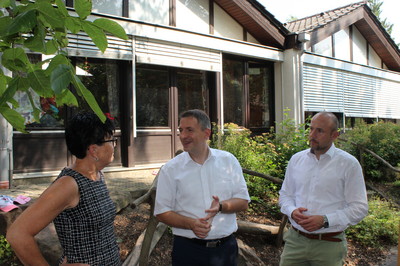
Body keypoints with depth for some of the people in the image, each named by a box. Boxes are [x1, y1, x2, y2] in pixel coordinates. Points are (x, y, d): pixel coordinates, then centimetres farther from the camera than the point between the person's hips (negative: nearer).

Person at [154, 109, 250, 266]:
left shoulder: (228, 161, 0)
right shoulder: (170, 169, -4)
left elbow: (243, 202, 3)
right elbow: (162, 212, -2)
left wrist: (221, 206, -18)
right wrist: (190, 224, -19)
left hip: (226, 247, 2)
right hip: (188, 249, -1)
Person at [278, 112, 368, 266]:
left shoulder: (349, 164, -6)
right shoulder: (296, 159, 5)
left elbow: (359, 208, -7)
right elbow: (285, 194, 13)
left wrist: (325, 220, -18)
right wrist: (292, 211, -9)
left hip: (329, 245, -3)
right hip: (295, 240, 3)